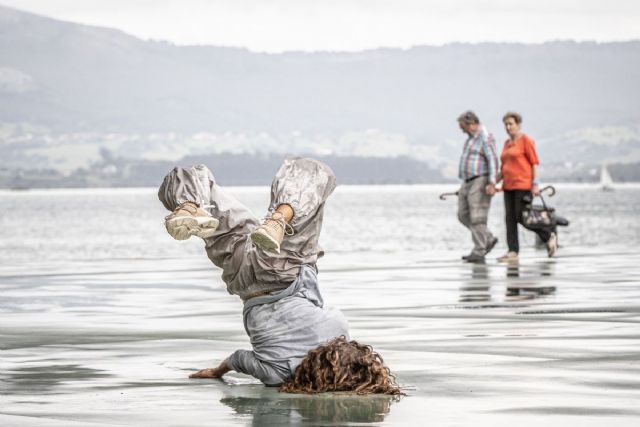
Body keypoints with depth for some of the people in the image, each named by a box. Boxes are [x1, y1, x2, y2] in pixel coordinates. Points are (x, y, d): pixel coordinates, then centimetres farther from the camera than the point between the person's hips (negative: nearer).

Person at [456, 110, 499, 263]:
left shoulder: (485, 138, -12)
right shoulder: (472, 137, 18)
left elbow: (492, 161, -19)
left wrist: (491, 183, -27)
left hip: (480, 181, -10)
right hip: (468, 182, 10)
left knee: (477, 217, -10)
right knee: (463, 215, 8)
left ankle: (479, 253, -9)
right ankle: (488, 240, 17)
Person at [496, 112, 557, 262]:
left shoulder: (526, 140, -5)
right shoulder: (507, 143, 17)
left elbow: (534, 163, -8)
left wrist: (535, 184, -15)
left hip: (523, 185, -8)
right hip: (508, 186, 8)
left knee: (522, 217, -9)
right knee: (510, 219, 2)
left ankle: (548, 237, 10)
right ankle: (513, 252, 3)